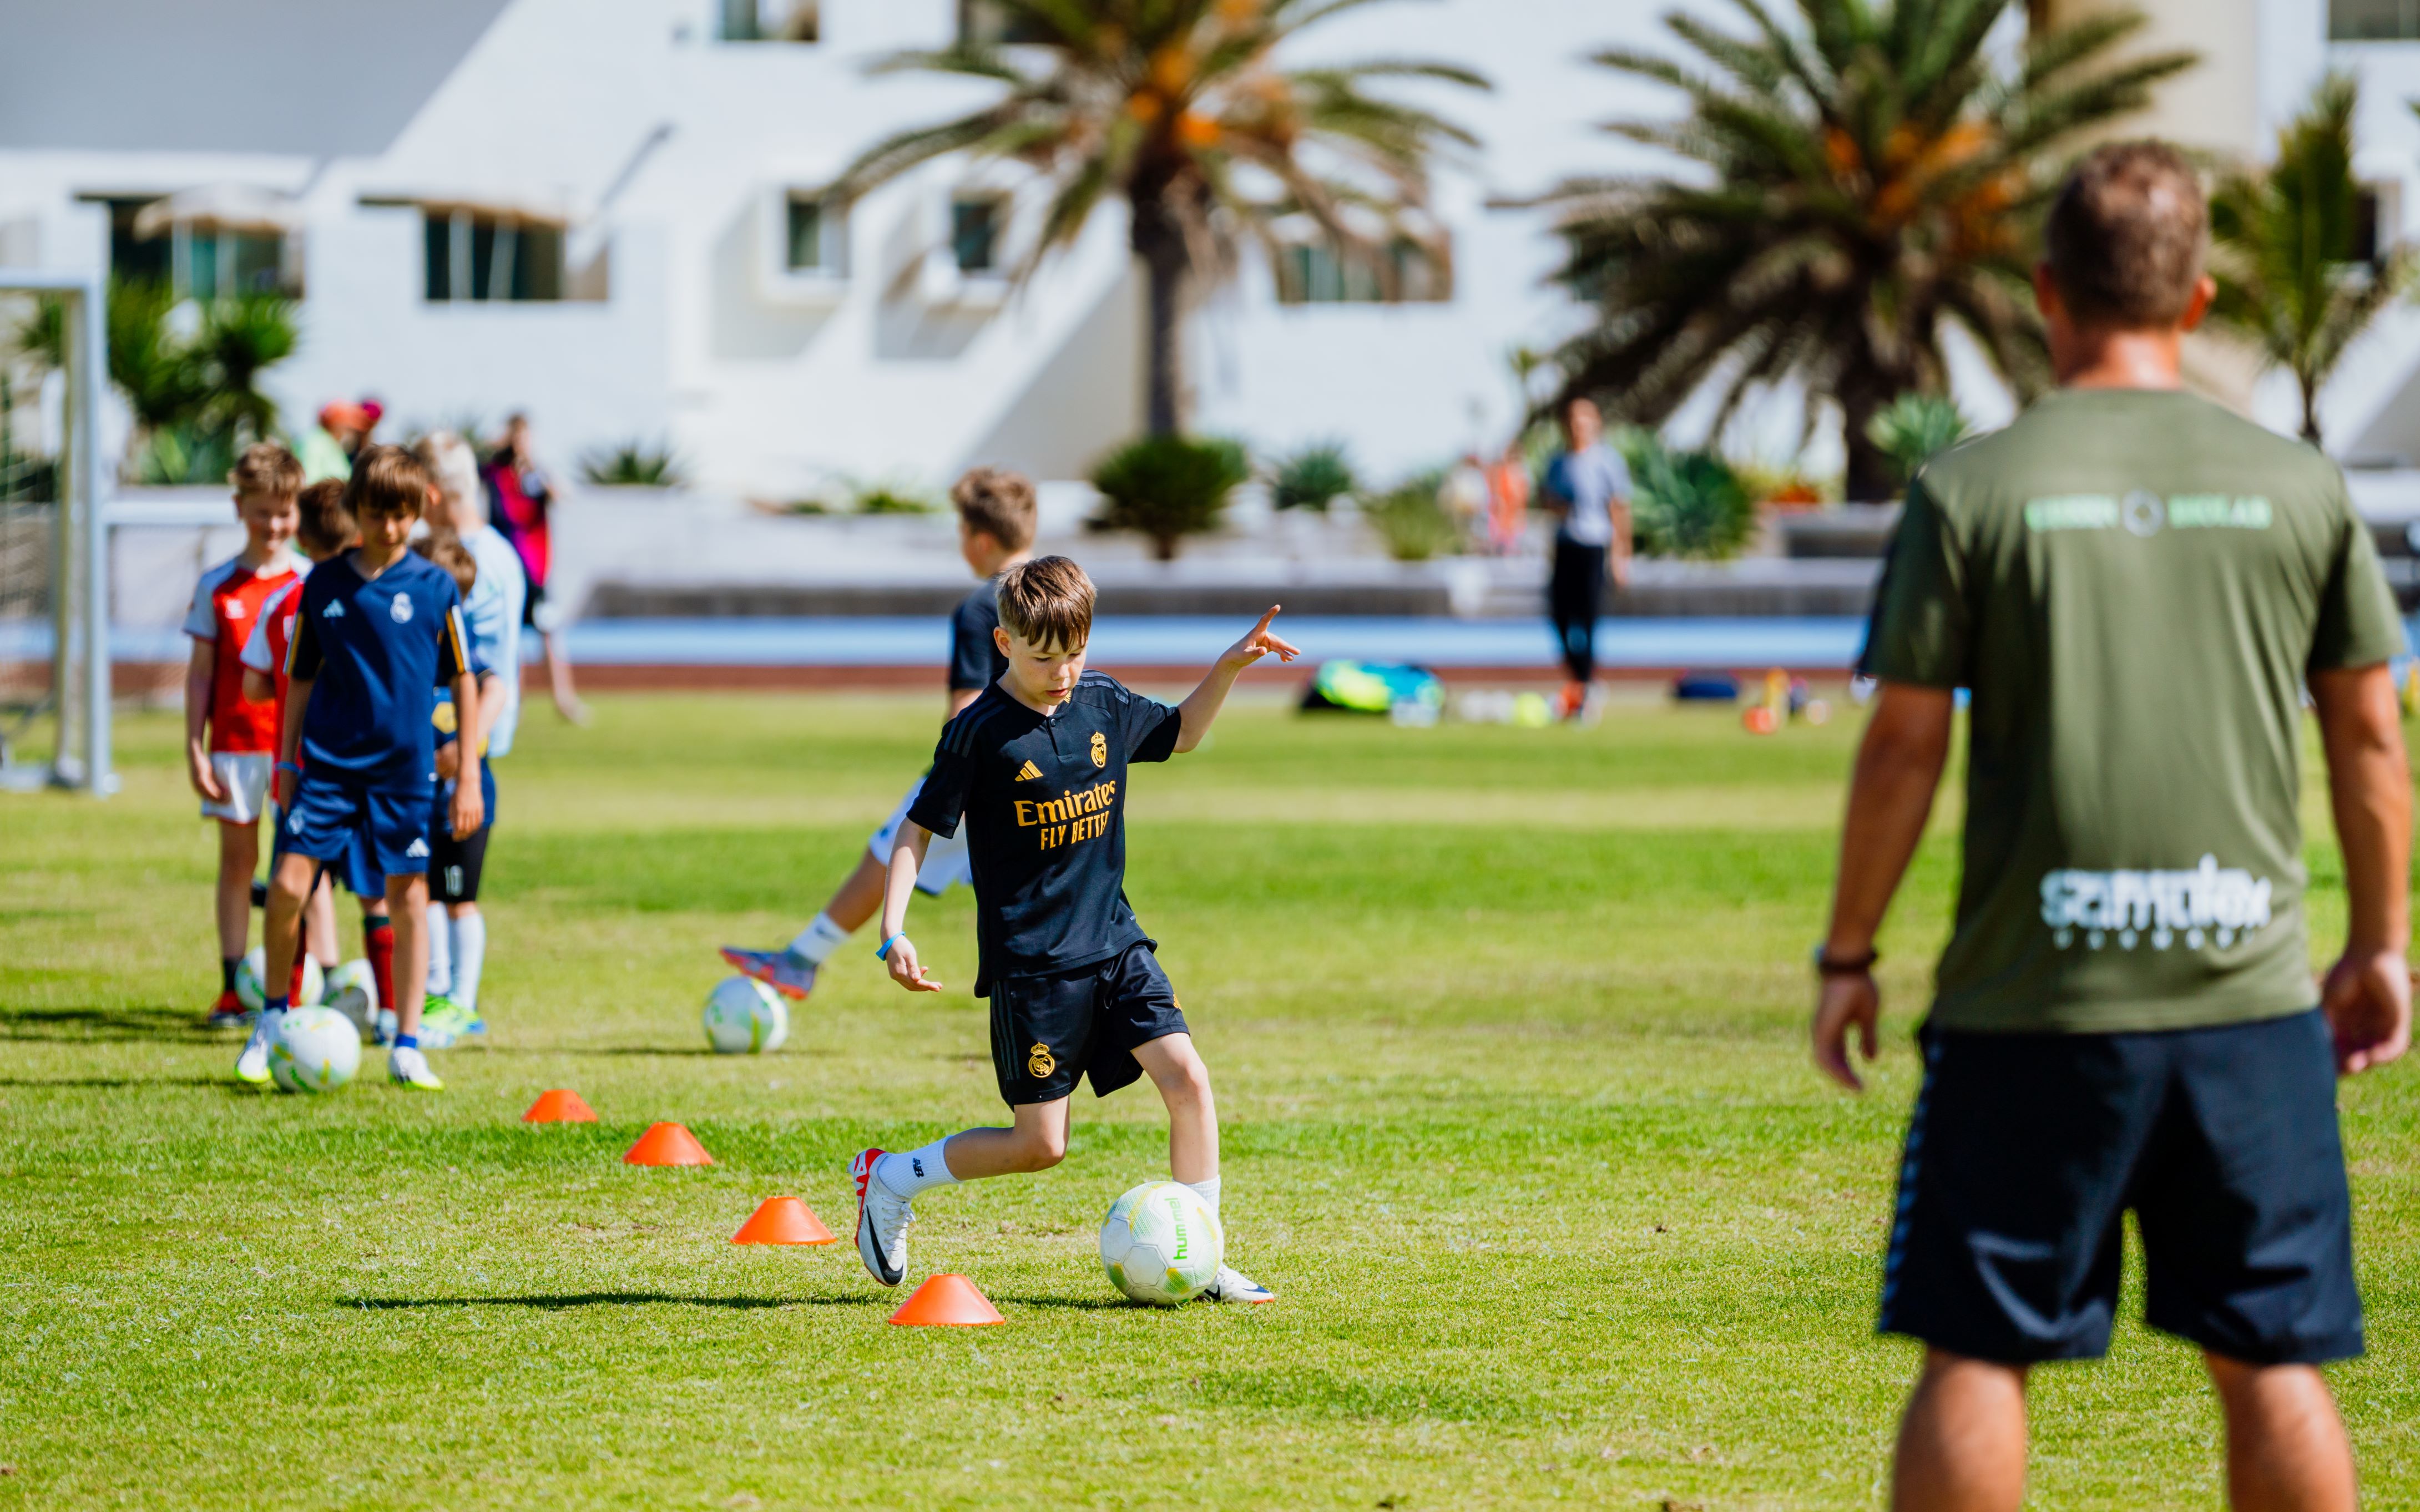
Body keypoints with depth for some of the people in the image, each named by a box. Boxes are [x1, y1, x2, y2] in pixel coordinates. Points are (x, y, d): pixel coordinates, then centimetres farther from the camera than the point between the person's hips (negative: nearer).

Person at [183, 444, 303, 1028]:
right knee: (237, 857, 6)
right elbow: (201, 672, 6)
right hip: (235, 742, 1)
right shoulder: (217, 586, 4)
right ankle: (232, 988, 10)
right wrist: (195, 749, 1)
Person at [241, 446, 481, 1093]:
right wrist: (286, 764, 8)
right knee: (288, 883, -10)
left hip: (406, 767, 0)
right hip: (327, 760, 1)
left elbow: (464, 681, 4)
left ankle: (406, 1046, 10)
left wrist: (469, 776, 3)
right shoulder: (323, 586, 3)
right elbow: (300, 680, 11)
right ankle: (272, 1019, 10)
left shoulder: (435, 588, -1)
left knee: (409, 895, 2)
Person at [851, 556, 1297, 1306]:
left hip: (1114, 944, 5)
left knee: (1188, 1080, -10)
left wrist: (1228, 668, 9)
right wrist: (893, 932, -15)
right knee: (1040, 1145, -3)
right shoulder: (979, 732, -12)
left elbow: (1181, 732, 24)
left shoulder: (1104, 703, 4)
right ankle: (891, 1180, 18)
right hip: (1030, 964, -5)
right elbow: (918, 830, -6)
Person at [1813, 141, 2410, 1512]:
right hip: (2250, 995, 2)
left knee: (1977, 1355, 5)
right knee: (2272, 1363, 7)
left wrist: (1848, 955, 8)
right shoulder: (2299, 489, 2)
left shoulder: (1973, 491, -4)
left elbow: (1903, 747, -3)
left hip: (2030, 1003, -2)